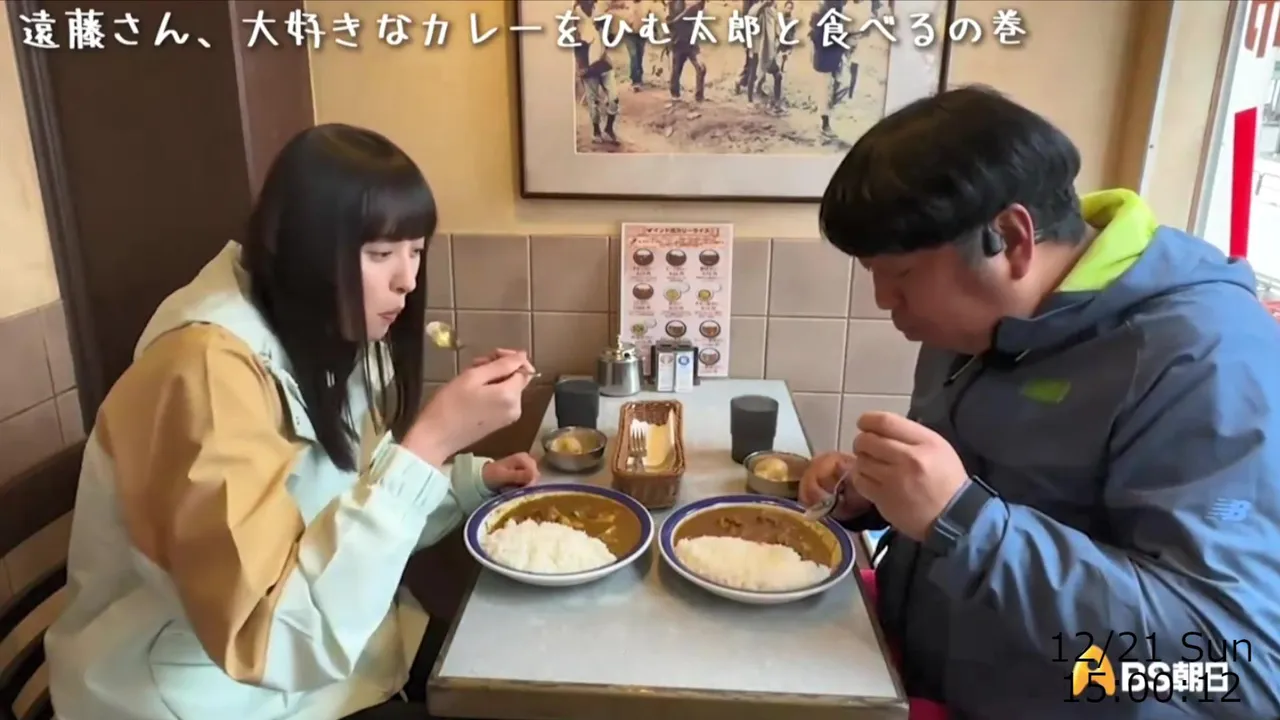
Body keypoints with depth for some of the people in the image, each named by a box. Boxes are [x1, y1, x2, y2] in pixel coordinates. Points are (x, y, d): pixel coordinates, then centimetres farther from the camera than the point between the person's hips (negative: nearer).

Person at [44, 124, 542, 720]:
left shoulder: (335, 337, 0)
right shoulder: (209, 370, -27)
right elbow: (271, 636, -32)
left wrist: (473, 479, -8)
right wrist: (429, 444, -33)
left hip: (328, 647, 7)